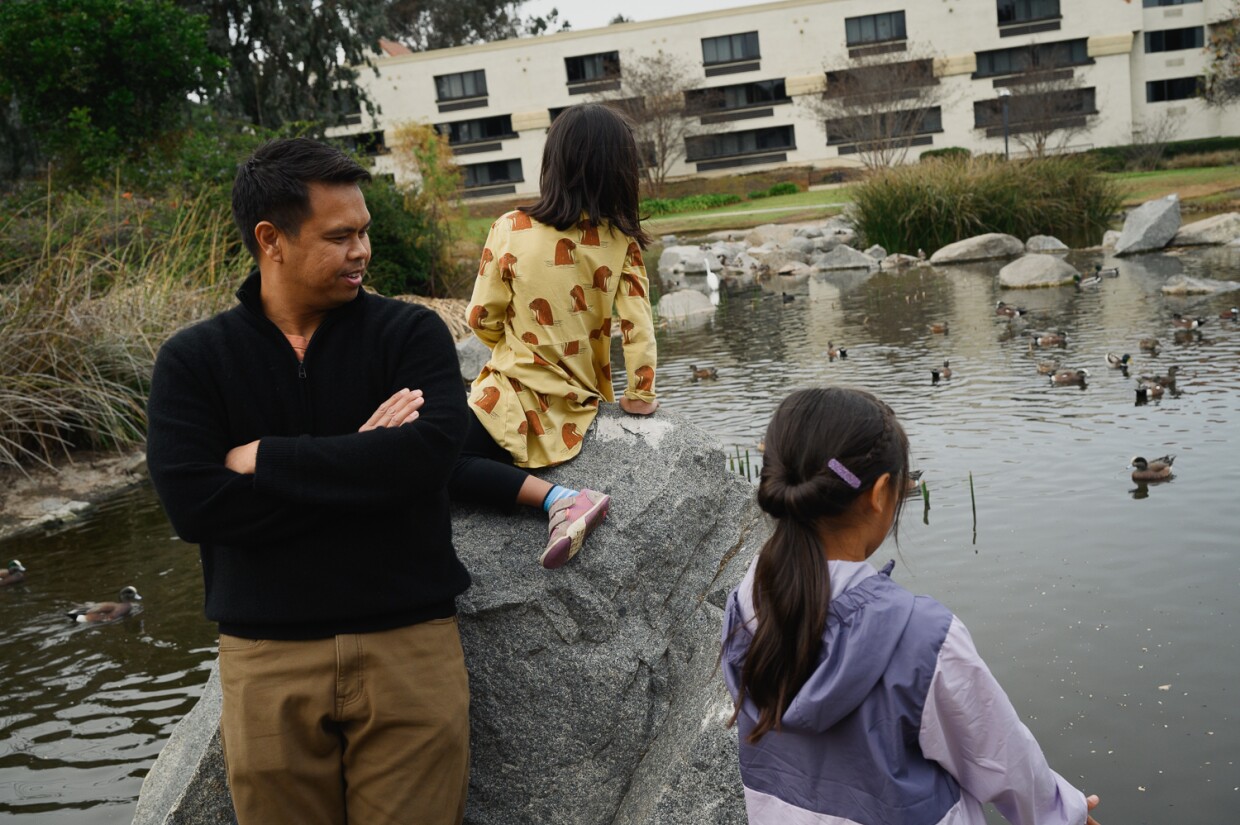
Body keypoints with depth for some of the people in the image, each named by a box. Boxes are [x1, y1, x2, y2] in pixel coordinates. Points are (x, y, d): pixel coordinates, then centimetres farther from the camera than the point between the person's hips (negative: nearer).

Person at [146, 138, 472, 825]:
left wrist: (264, 458, -12)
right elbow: (191, 504, -12)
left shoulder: (409, 332, 1)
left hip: (410, 642, 0)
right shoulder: (192, 360, 2)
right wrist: (364, 461, -13)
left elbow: (430, 453, -16)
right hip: (267, 660, 1)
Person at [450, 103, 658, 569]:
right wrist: (640, 396, 9)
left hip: (517, 400, -6)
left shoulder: (511, 230, -11)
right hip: (579, 403, 6)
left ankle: (558, 499, -22)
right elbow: (637, 325, -6)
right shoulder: (622, 242, -6)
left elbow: (482, 319, -4)